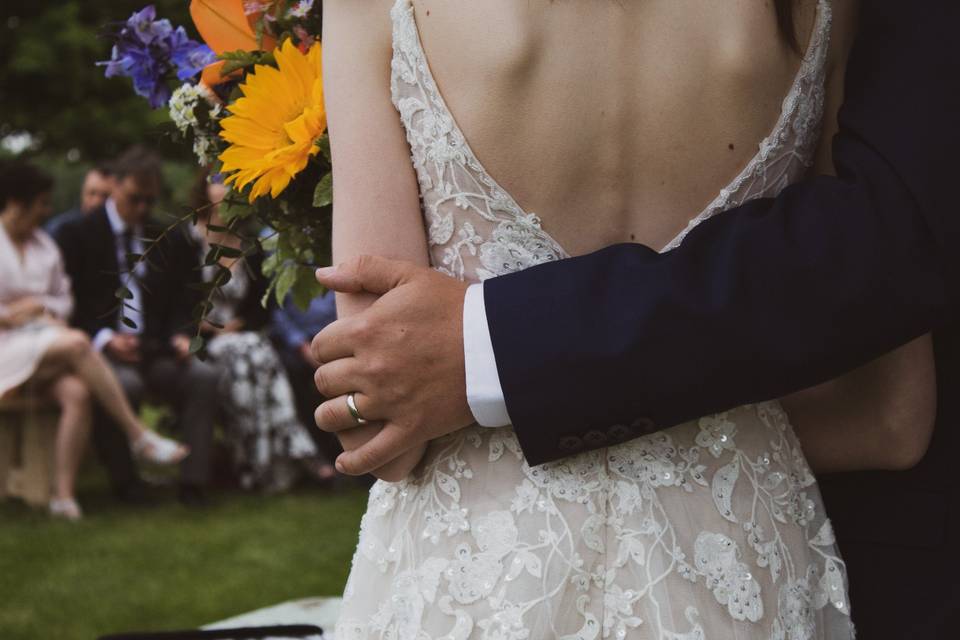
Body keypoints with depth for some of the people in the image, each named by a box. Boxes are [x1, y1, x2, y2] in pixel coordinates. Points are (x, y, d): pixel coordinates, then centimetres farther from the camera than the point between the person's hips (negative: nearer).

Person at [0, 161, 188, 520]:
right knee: (76, 344, -34)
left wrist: (44, 308, -1)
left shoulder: (44, 246, 18)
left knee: (76, 392, -29)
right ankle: (138, 436, -28)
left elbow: (64, 298, 20)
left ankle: (64, 495, -32)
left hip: (43, 339, 6)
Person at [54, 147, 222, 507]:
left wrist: (181, 336, -5)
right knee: (125, 384, -37)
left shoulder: (170, 239, 17)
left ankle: (193, 481, -23)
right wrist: (105, 339, -16)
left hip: (156, 351, 4)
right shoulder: (76, 235, 6)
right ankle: (126, 482, -18)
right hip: (100, 351, -4)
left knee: (205, 376, -26)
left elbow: (184, 302, 18)